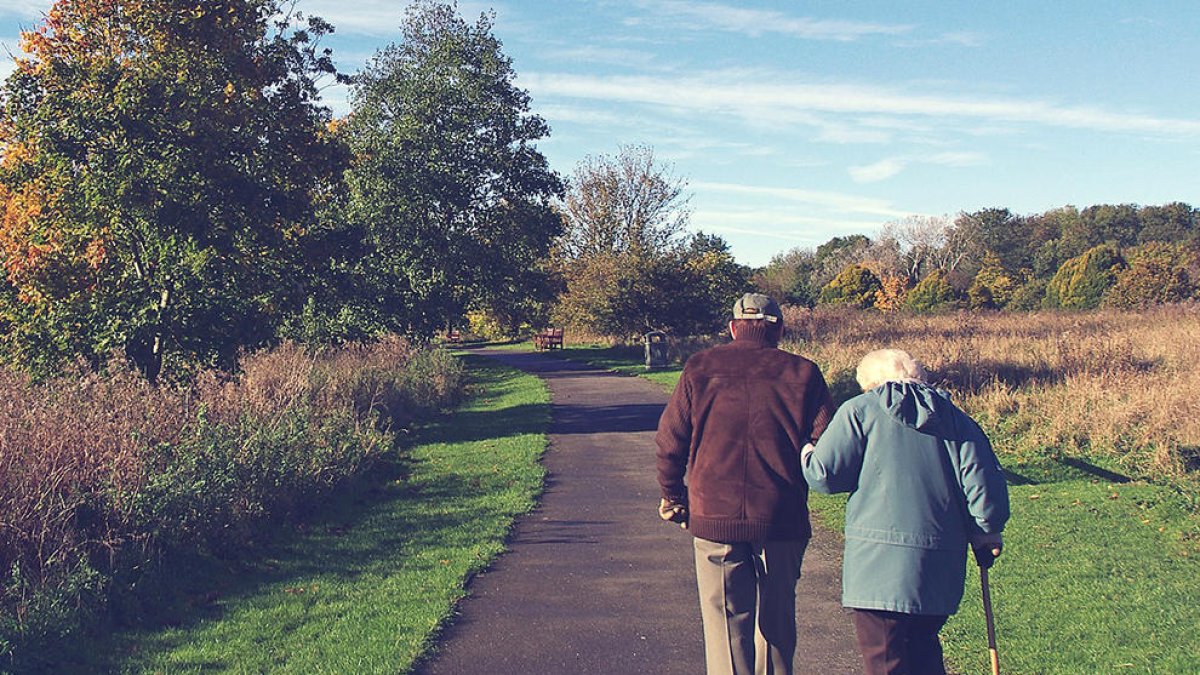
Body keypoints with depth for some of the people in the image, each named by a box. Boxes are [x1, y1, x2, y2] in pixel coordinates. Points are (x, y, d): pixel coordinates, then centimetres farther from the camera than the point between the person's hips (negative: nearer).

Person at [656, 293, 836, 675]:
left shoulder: (700, 368, 1)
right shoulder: (802, 373, 1)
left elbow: (670, 441, 1)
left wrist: (672, 497, 15)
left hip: (714, 518, -1)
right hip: (782, 520, 1)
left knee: (725, 625, 6)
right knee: (776, 622, 17)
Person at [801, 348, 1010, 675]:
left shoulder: (859, 410, -1)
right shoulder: (956, 418, 11)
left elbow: (825, 475, -7)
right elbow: (984, 482, 3)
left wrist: (806, 455, 14)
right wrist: (986, 533, 16)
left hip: (879, 564, -5)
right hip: (942, 568, 5)